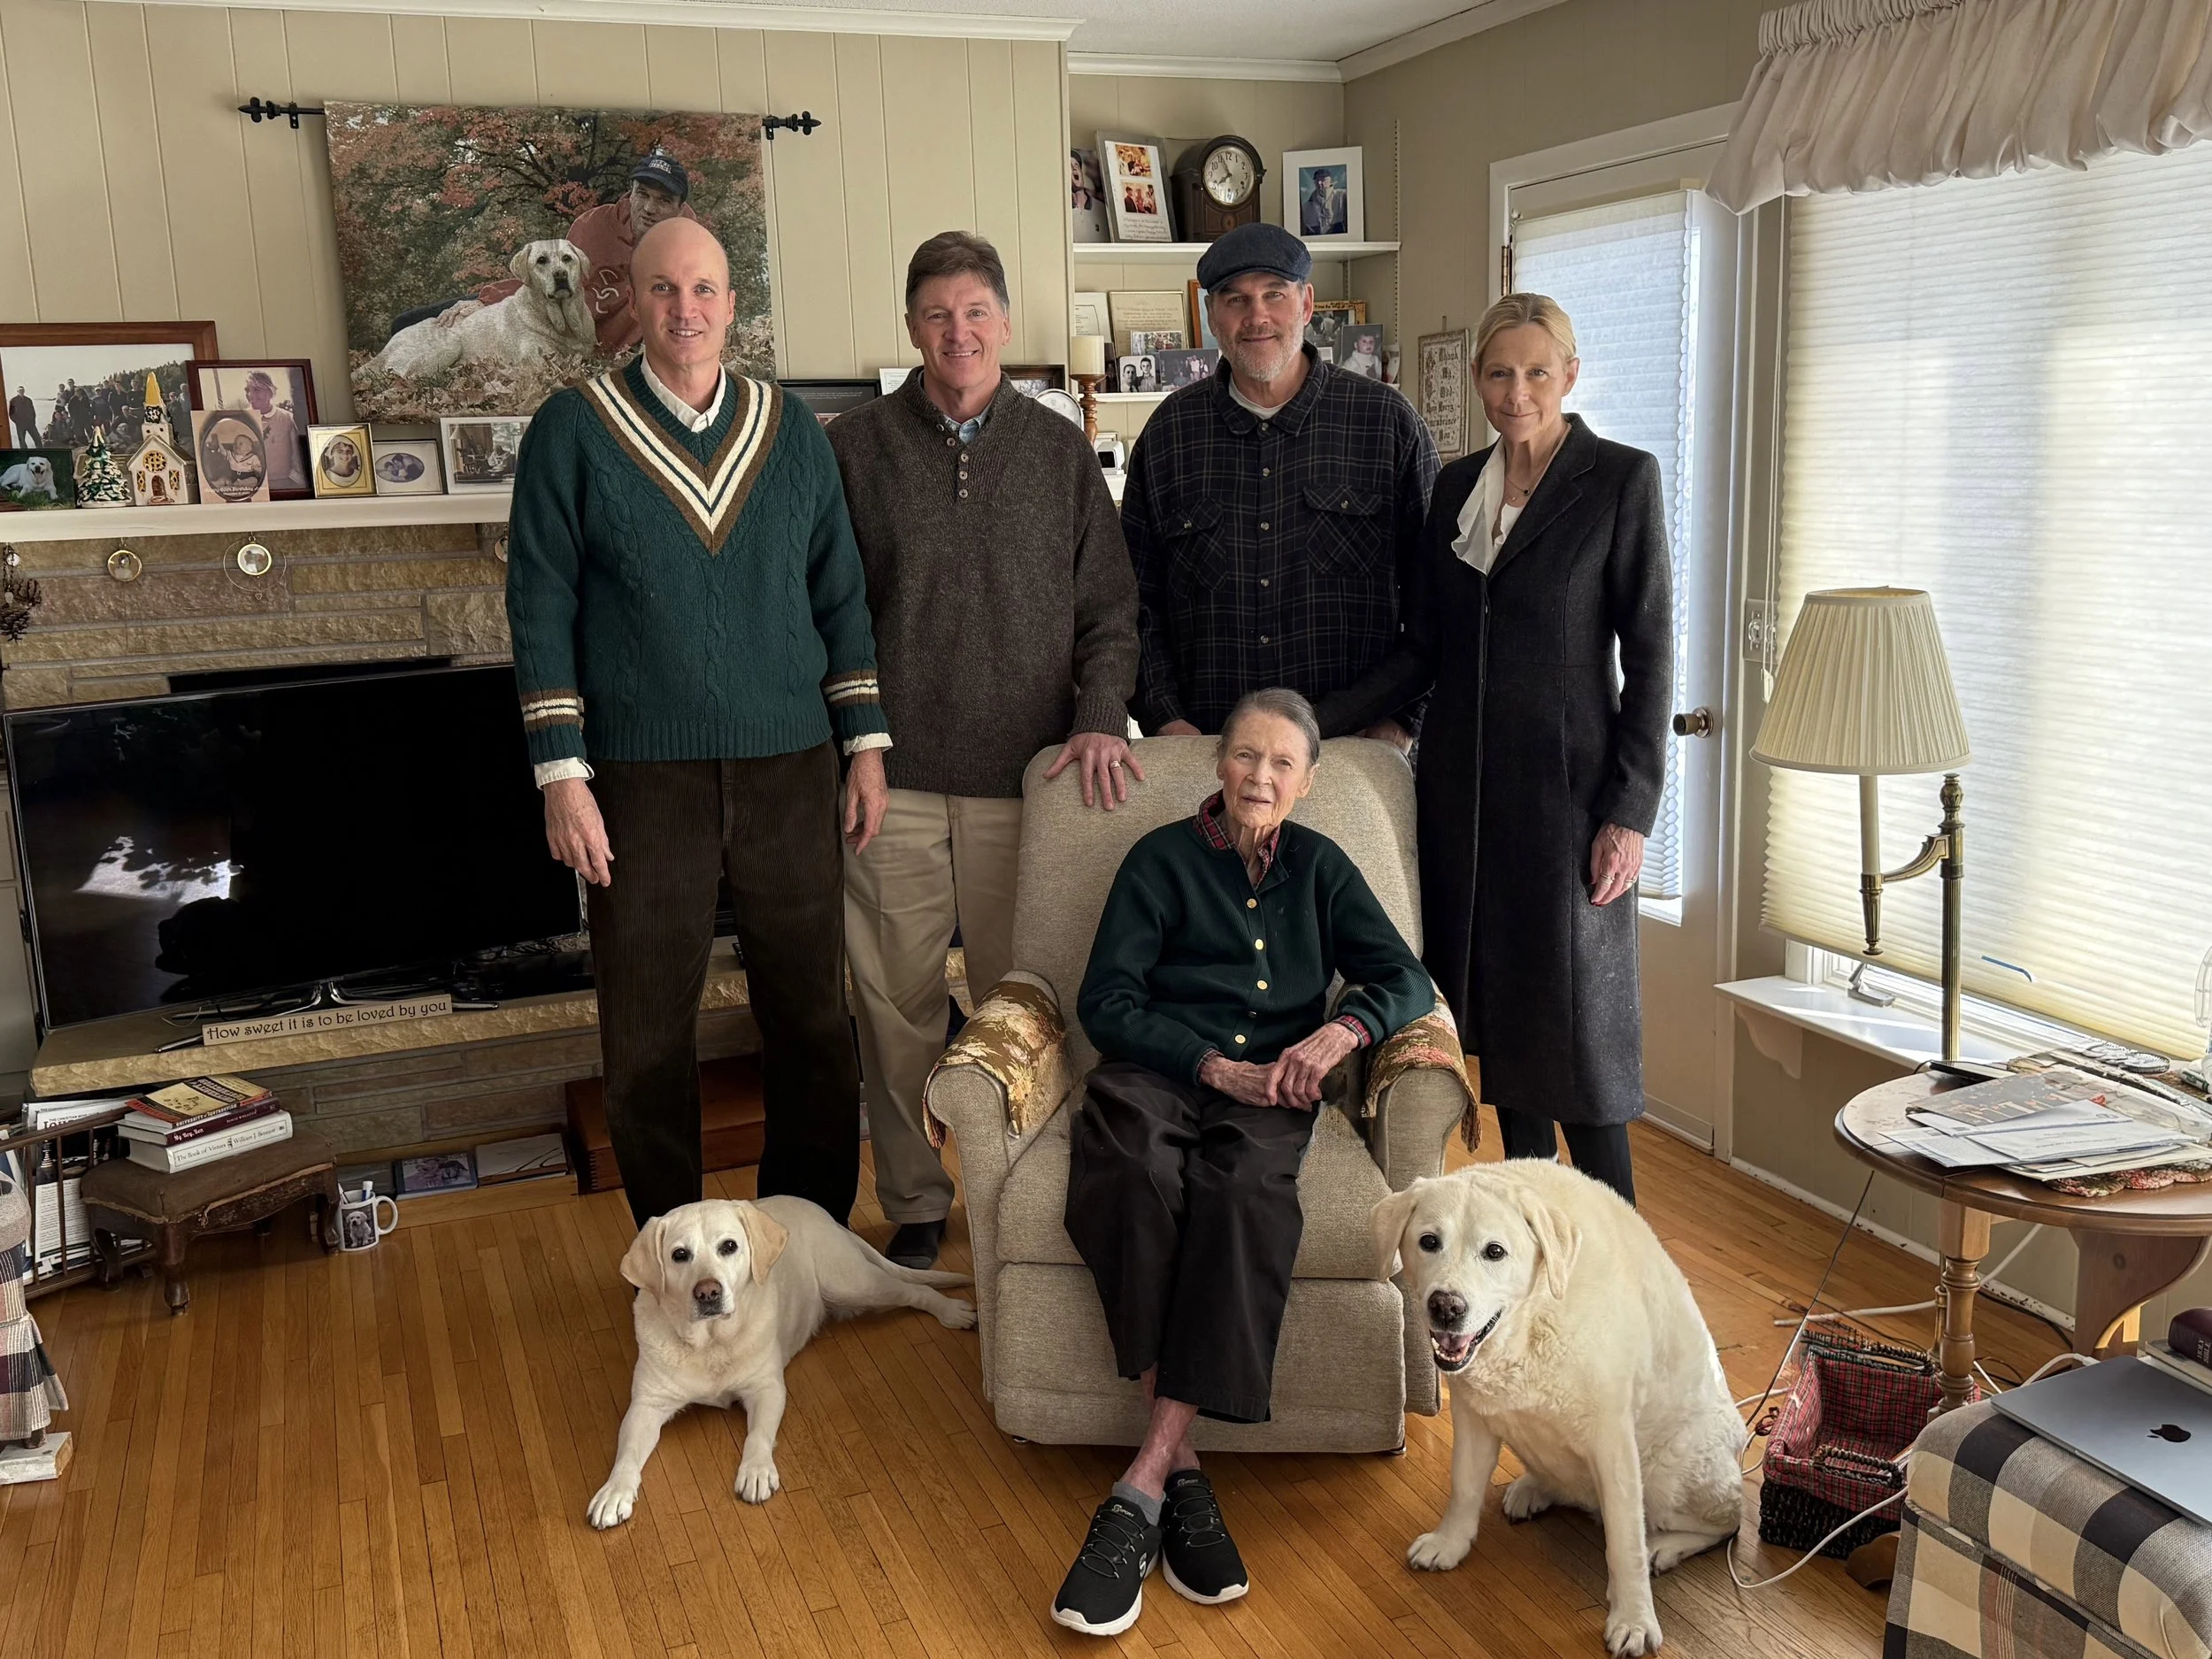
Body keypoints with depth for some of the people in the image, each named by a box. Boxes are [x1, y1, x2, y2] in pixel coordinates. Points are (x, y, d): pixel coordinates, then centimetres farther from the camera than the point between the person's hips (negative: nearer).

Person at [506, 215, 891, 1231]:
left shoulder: (790, 432, 9)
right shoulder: (572, 430, 0)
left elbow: (841, 594, 12)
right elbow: (540, 607, -2)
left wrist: (865, 744, 6)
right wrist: (562, 776, -8)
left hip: (789, 770, 3)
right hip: (641, 777, -2)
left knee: (811, 1020, 9)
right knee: (648, 1040, 5)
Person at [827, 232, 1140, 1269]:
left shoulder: (1059, 451, 9)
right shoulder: (855, 447, 5)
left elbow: (1109, 604, 10)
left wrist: (1102, 716, -5)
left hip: (1025, 774, 1)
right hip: (894, 777, 0)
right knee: (899, 1003, 6)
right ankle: (914, 1205, 21)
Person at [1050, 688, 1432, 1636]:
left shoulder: (1319, 868, 19)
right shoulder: (1163, 859, 12)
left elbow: (1406, 980, 10)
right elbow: (1106, 1001, 3)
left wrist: (1339, 1031, -11)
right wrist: (1212, 1064, -9)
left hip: (1268, 1088, 1)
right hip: (1156, 1071, -1)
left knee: (1246, 1186, -36)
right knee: (1139, 1175, -37)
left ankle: (1140, 1489, -36)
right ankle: (1180, 1469, -32)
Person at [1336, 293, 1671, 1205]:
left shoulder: (1621, 479, -4)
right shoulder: (1455, 485, 11)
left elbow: (1649, 652, -7)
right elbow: (1423, 647, 12)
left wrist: (1629, 810, -12)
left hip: (1566, 782, -5)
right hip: (1463, 780, 5)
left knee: (1575, 1019, -3)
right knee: (1496, 1004, 10)